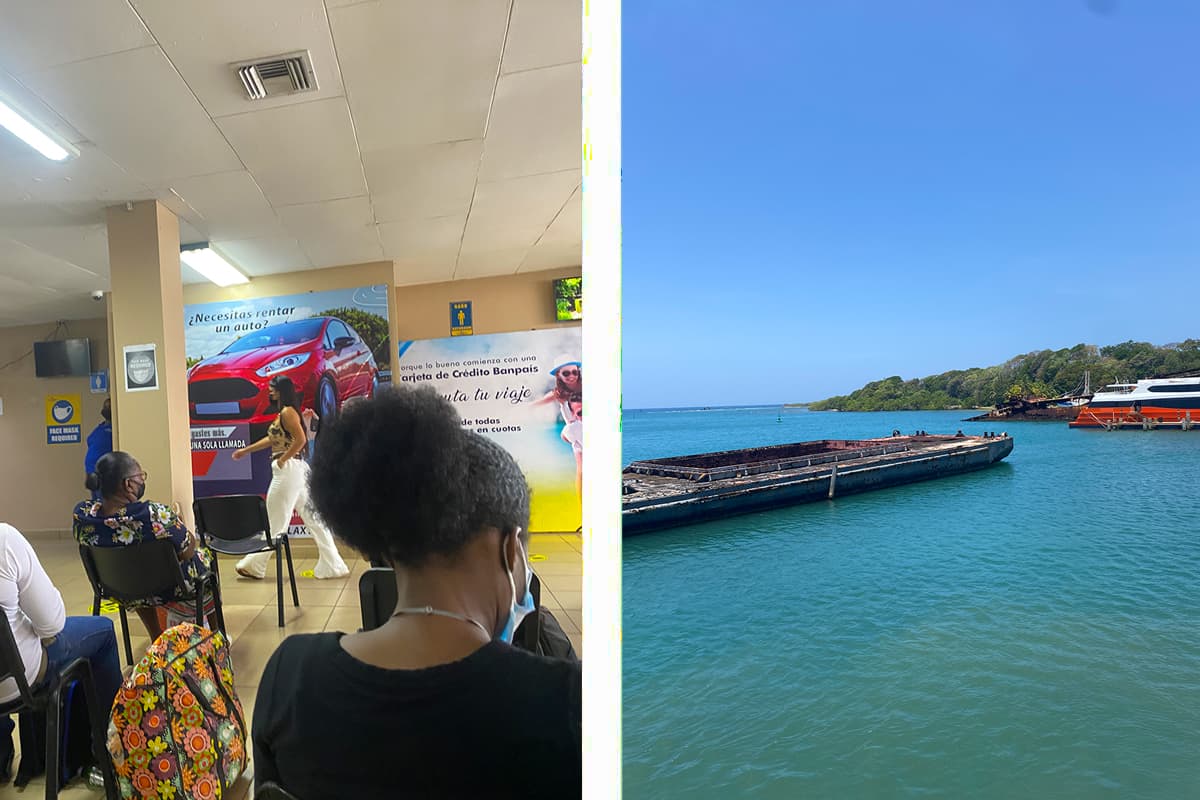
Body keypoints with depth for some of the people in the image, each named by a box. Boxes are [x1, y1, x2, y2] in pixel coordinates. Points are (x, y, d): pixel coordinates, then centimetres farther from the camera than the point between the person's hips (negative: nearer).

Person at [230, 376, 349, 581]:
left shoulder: (287, 412, -11)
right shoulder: (285, 413, 18)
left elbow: (300, 440, -23)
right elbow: (273, 439, 28)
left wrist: (282, 460, -15)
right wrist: (246, 450, 32)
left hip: (288, 470, -10)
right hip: (297, 470, 10)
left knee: (275, 522, 2)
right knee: (312, 518, 7)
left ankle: (254, 566, 16)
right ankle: (333, 566, 9)